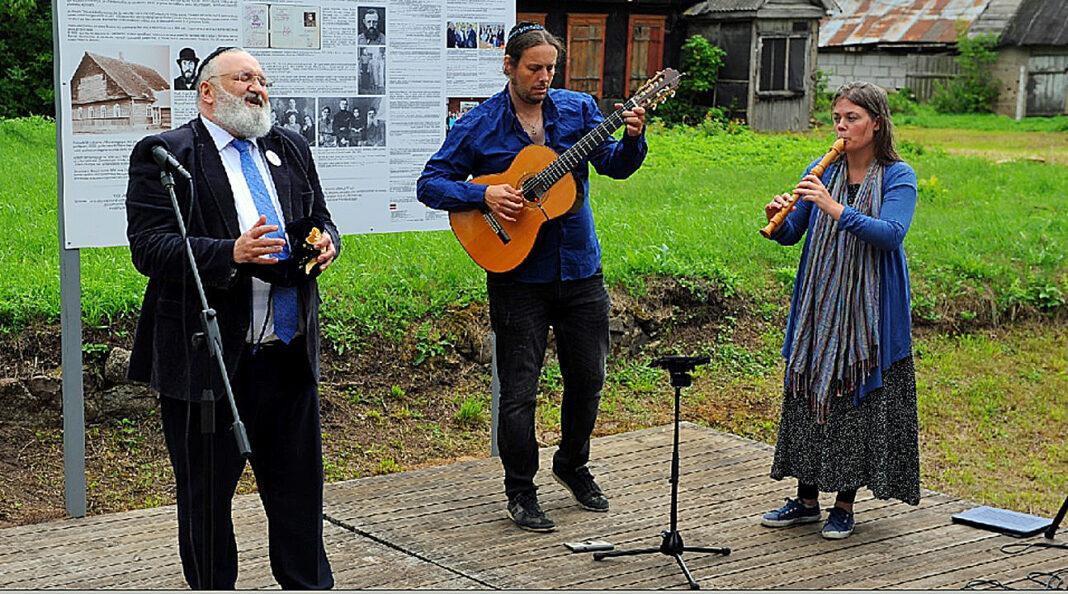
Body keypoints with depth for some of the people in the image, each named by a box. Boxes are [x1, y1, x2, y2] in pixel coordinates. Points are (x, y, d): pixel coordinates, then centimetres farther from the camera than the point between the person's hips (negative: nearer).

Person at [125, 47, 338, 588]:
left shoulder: (290, 149, 14)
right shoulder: (164, 154, -5)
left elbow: (320, 218, 23)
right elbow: (148, 248, -14)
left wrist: (325, 241, -2)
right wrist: (231, 254, -27)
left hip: (289, 354, 6)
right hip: (206, 359, -5)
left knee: (299, 485, 14)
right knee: (205, 495, 7)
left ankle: (310, 584, 28)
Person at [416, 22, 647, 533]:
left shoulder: (578, 109, 4)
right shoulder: (478, 126, -4)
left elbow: (615, 165, -2)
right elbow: (430, 184, -4)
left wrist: (633, 138, -22)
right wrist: (483, 195, -19)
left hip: (579, 268, 4)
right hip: (518, 275, -3)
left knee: (588, 378, 13)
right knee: (519, 389, 0)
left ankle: (572, 464, 36)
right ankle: (520, 492, 15)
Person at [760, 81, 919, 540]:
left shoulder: (897, 176, -5)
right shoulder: (822, 172, 7)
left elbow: (892, 234, -21)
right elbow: (791, 235, 6)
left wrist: (836, 210, -31)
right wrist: (778, 220, -17)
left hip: (870, 312, -4)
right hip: (818, 308, 4)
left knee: (859, 400, 1)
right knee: (809, 395, 7)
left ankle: (845, 505, 14)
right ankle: (807, 500, 19)